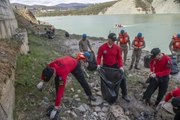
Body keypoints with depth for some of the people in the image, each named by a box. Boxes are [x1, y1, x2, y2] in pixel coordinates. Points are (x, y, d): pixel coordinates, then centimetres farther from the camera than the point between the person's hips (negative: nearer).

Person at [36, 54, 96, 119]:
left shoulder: (62, 73, -46)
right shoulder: (51, 65, -31)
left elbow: (61, 89, -43)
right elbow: (45, 71, -4)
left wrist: (56, 107, -39)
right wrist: (42, 81, -16)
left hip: (75, 64, -5)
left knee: (82, 80, 4)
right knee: (57, 80, -6)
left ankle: (90, 95, 23)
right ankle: (58, 96, 13)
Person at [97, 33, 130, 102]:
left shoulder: (117, 47, -9)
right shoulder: (102, 47, -13)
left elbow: (119, 58, -4)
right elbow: (99, 57, -5)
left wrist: (121, 66, -13)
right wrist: (98, 64, -19)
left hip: (115, 66, 1)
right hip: (106, 66, -1)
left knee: (122, 79, -1)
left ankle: (124, 95, 18)